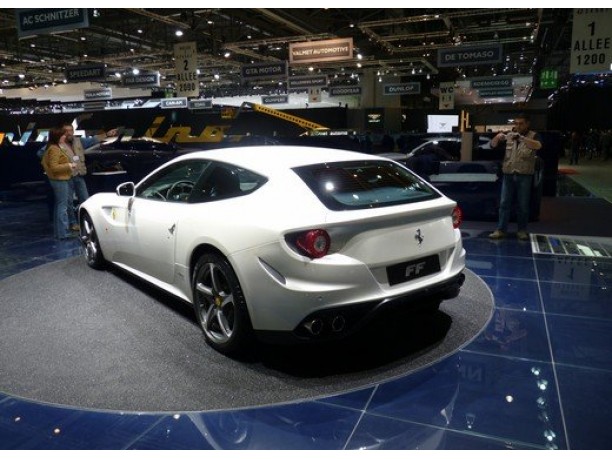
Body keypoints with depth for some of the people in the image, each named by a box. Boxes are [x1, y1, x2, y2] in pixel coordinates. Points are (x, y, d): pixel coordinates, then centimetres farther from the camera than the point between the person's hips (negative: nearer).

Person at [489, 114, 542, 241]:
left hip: (524, 175, -2)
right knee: (504, 203, 2)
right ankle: (501, 230, 6)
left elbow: (538, 146, -19)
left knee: (523, 205, 4)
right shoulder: (509, 135, 11)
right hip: (508, 174, 2)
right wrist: (497, 137, -17)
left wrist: (521, 138, -33)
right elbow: (493, 145, 6)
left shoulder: (533, 135, 2)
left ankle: (522, 230, 14)